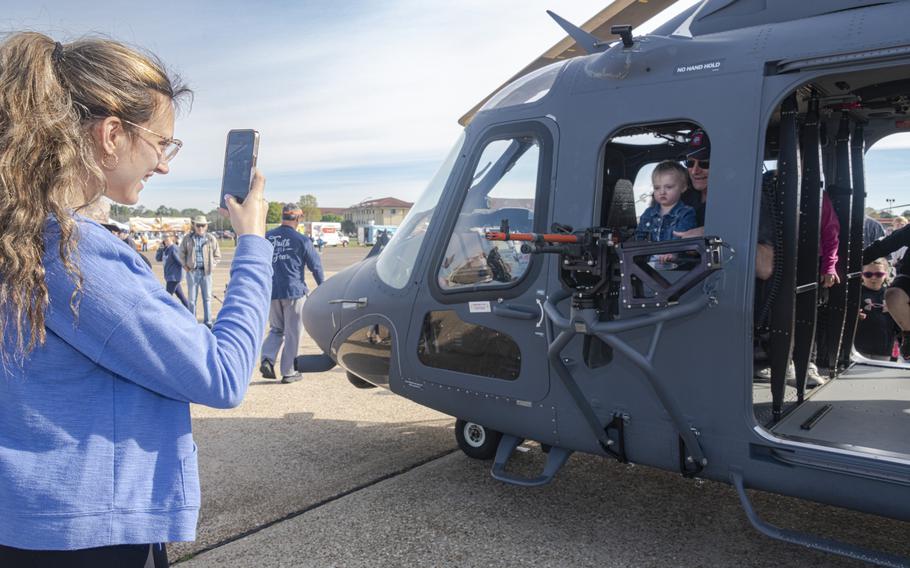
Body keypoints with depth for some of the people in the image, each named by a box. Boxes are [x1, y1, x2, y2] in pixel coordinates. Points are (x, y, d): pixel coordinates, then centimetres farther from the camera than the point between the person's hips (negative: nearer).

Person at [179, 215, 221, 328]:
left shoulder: (211, 239, 3)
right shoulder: (188, 239, 3)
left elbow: (217, 255, 10)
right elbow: (182, 254, 11)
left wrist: (212, 266, 0)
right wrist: (186, 266, 1)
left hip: (206, 272, 0)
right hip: (192, 272, 0)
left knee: (207, 297, 3)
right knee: (191, 298, 3)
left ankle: (208, 322, 9)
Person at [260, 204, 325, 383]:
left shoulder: (267, 237, 6)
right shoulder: (301, 240, -8)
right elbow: (315, 266, -3)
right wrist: (322, 287, 12)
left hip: (271, 293, 4)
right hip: (294, 292, -4)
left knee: (276, 329, 18)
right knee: (292, 333, 6)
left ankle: (267, 359, -3)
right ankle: (288, 372, 10)